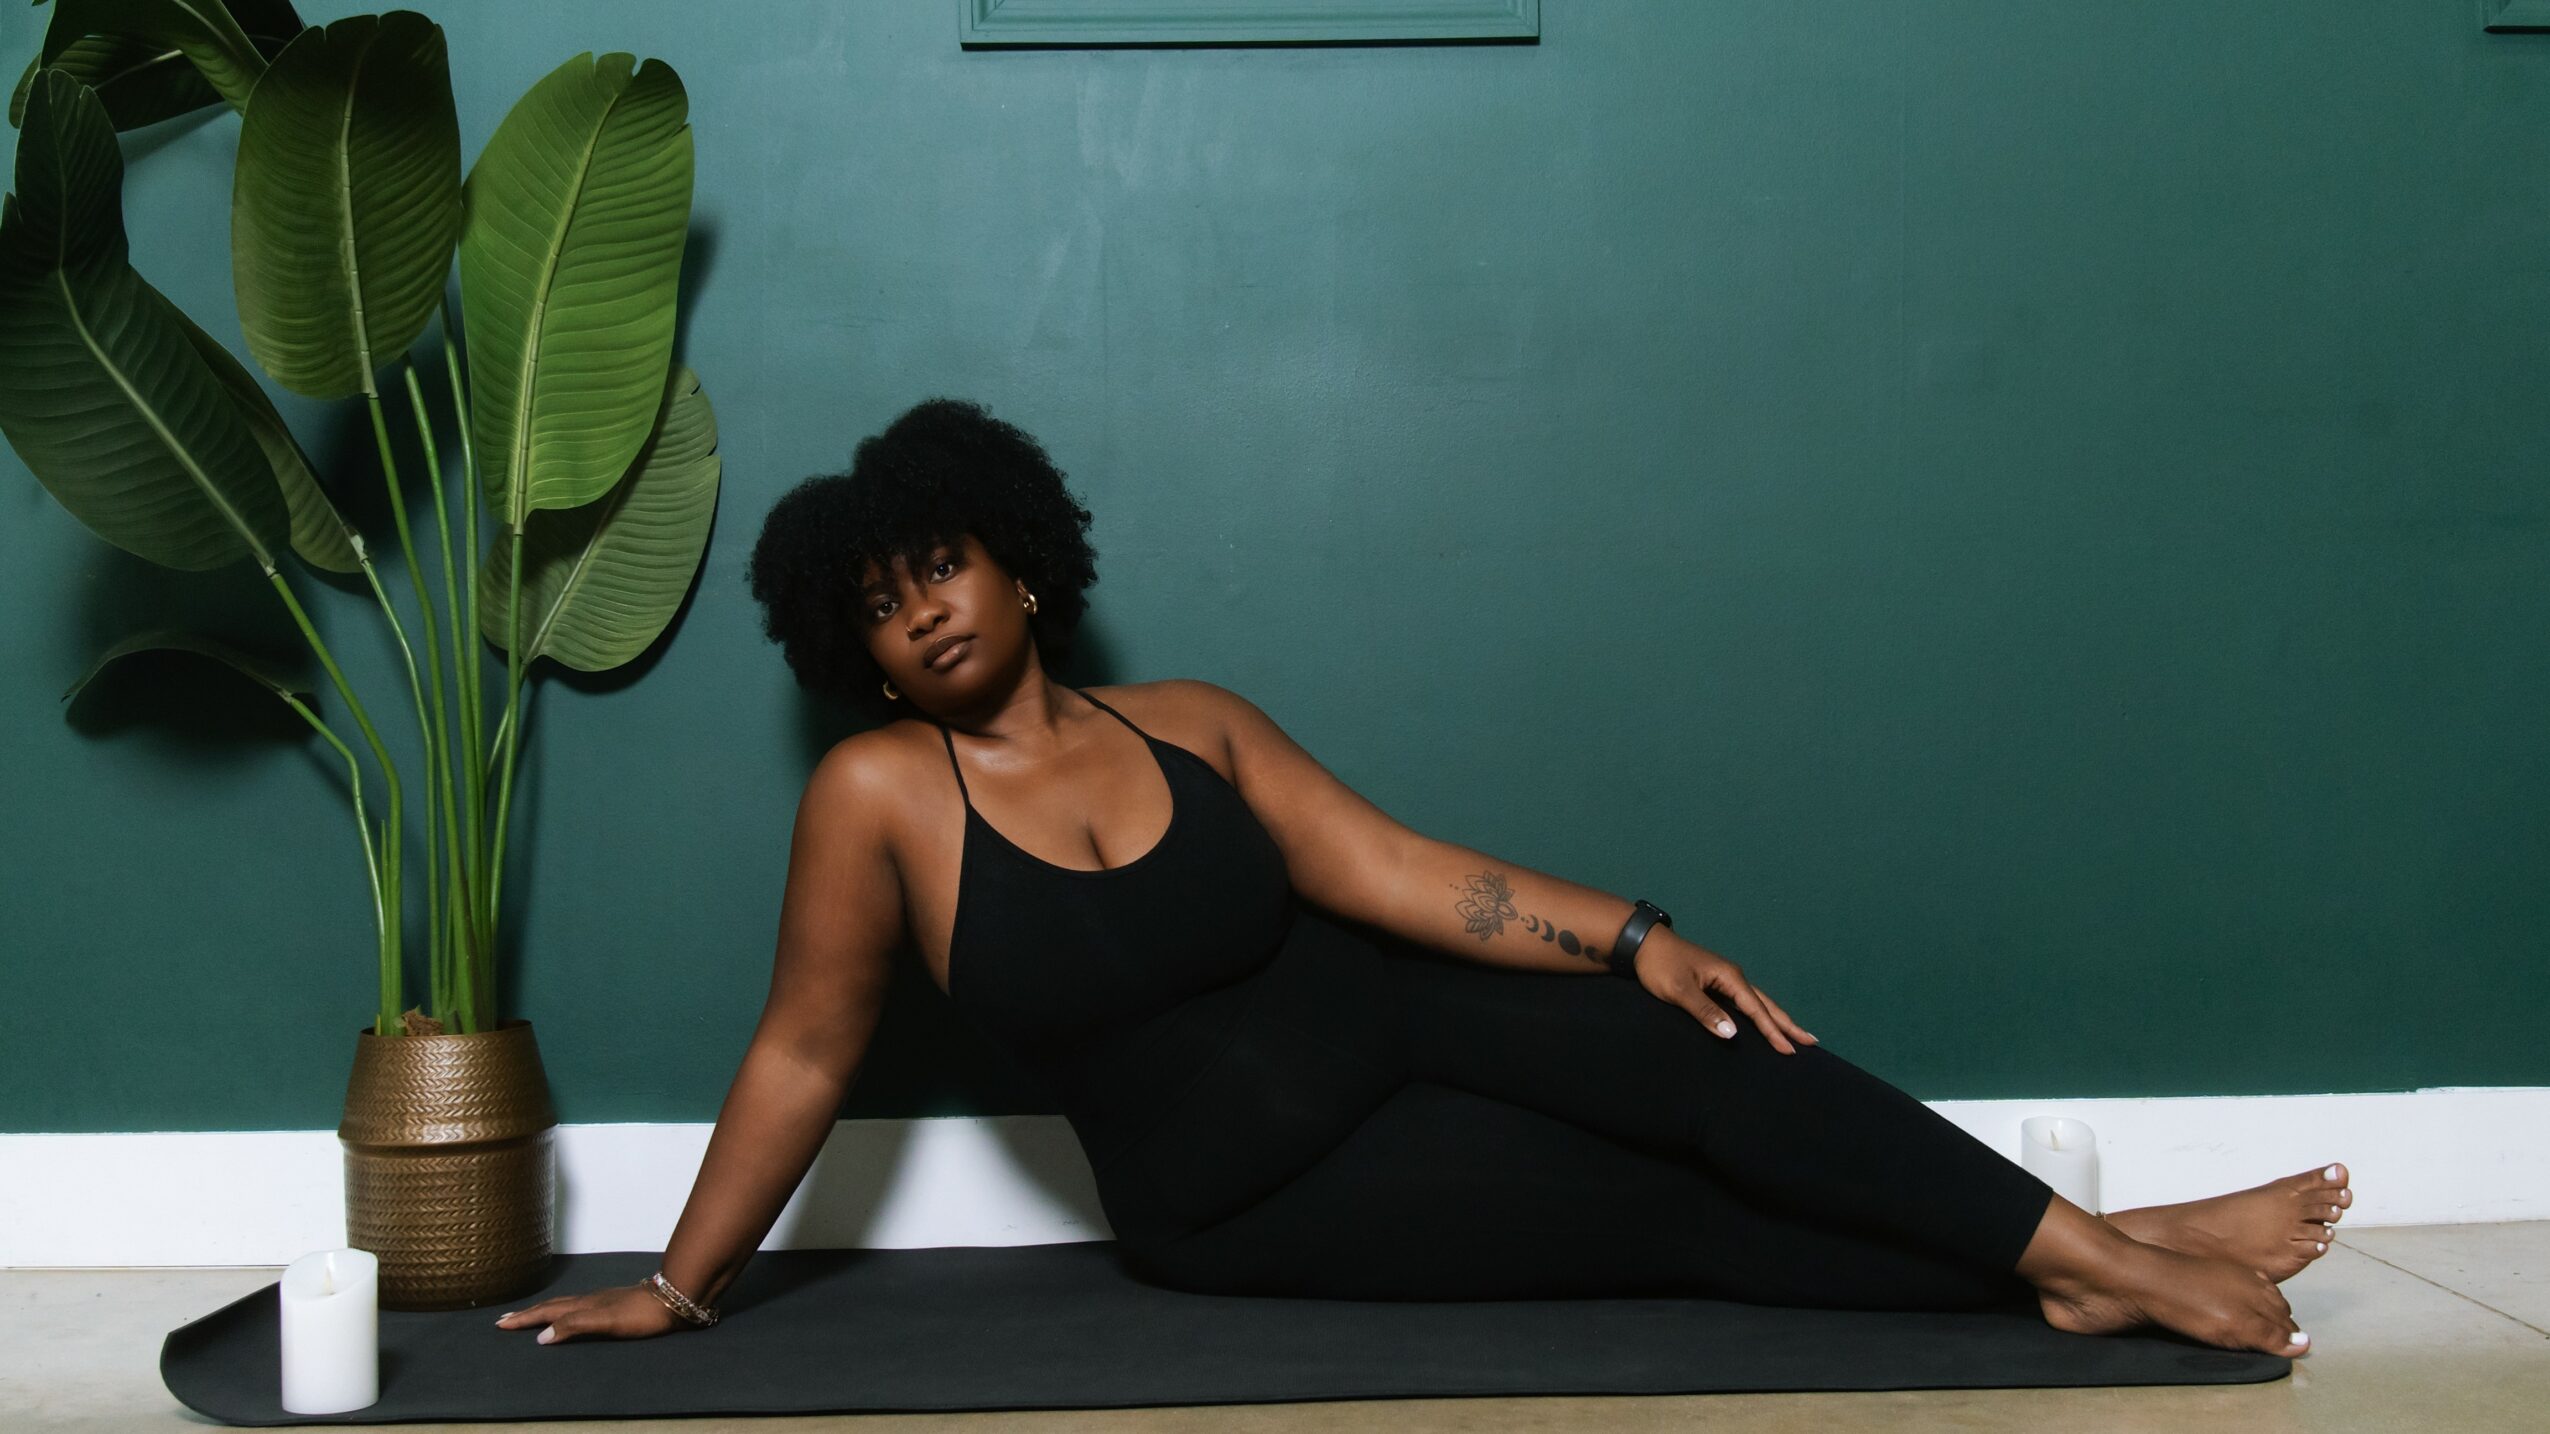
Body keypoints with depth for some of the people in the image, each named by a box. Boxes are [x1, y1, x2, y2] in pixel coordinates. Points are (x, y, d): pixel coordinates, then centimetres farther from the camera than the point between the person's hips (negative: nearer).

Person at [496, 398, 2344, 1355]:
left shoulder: (1190, 722, 0)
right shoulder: (881, 793, -10)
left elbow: (1393, 870, -5)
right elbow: (805, 1057, -5)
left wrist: (1631, 935, -16)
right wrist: (675, 1293, -3)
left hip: (1387, 1022, 3)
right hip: (1256, 1208, -3)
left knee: (1696, 1060, -21)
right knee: (1676, 1220, -15)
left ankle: (2097, 1247, -18)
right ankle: (2075, 1270, -12)